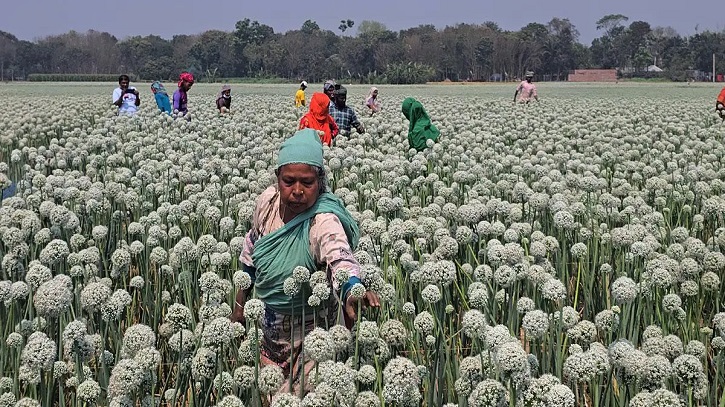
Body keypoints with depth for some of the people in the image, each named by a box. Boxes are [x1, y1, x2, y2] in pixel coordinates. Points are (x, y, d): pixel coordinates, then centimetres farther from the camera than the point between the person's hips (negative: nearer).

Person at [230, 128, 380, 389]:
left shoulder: (324, 222, -28)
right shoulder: (268, 201, -10)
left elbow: (340, 257, -47)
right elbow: (250, 253, 6)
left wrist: (352, 291, -68)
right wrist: (240, 304, 12)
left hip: (306, 331, -5)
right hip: (267, 326, 5)